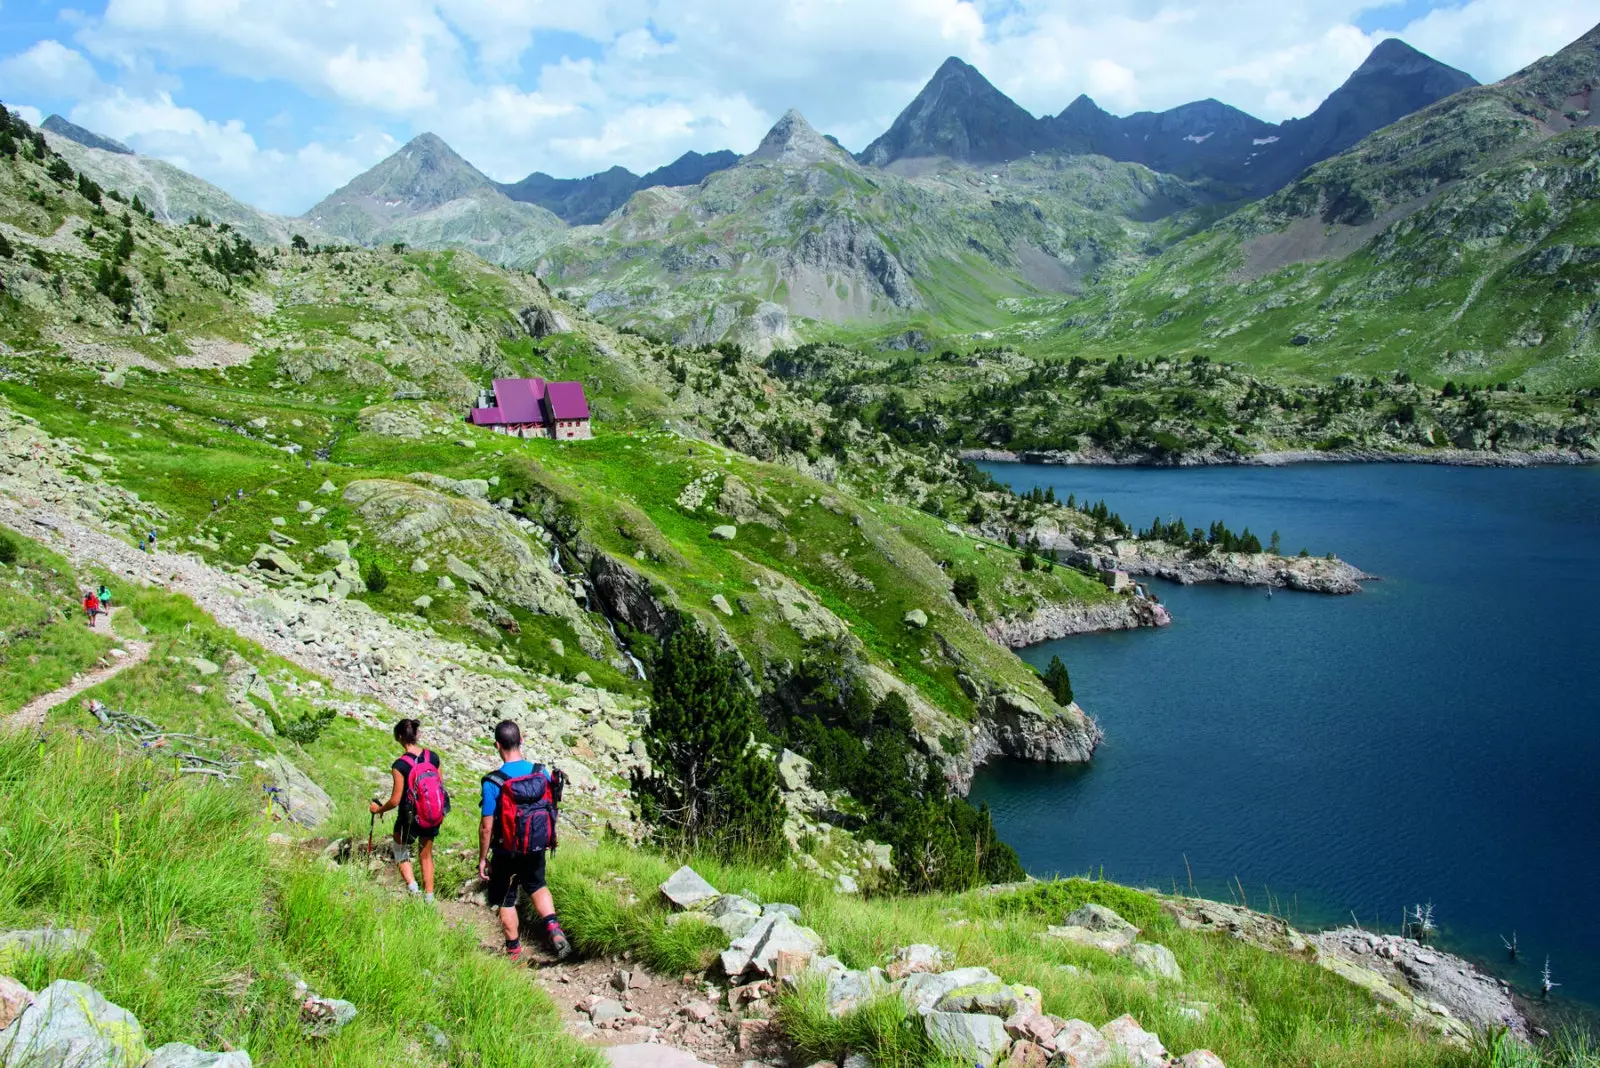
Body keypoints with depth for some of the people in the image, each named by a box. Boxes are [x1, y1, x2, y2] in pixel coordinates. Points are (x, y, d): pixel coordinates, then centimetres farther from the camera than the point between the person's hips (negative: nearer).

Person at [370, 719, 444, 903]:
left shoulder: (400, 765, -22)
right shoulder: (433, 757, -7)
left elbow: (395, 800, -17)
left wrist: (378, 809, 1)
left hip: (410, 817, -4)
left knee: (400, 850, 23)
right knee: (426, 855, 22)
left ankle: (412, 887, 5)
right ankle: (429, 898, 28)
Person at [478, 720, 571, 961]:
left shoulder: (493, 783, -21)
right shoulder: (541, 772, -9)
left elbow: (487, 827, -16)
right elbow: (552, 812, 3)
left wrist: (482, 859, -3)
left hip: (507, 852, -4)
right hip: (536, 848, 4)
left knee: (505, 901, 16)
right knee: (537, 885, 28)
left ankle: (514, 952, 27)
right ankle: (552, 926, 7)